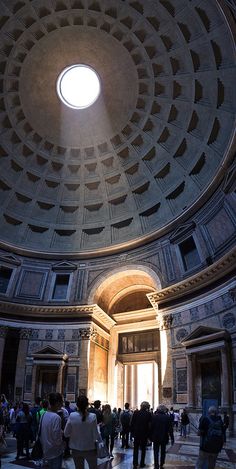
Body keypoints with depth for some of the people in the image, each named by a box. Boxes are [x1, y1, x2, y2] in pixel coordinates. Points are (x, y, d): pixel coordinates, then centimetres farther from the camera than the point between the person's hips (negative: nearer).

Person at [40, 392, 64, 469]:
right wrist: (62, 443, -4)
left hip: (46, 450, 8)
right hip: (55, 451, -8)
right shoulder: (56, 417, -24)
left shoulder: (44, 415, 0)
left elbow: (41, 432, 8)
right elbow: (57, 438, -22)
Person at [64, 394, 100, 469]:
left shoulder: (72, 416, -15)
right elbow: (95, 435, -15)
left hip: (76, 449, 2)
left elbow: (66, 434, -8)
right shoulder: (92, 416, -18)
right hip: (90, 449, -1)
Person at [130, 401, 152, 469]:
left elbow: (132, 423, -4)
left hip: (136, 433, 1)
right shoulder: (148, 414, -12)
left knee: (136, 449, 10)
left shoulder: (136, 413, -9)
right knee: (143, 449, 15)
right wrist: (149, 434, 9)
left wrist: (132, 432, 5)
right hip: (144, 434, -1)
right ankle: (142, 463, 21)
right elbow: (149, 425, -5)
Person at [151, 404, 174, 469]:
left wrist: (150, 436, 2)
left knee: (156, 452, 7)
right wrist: (172, 438, 1)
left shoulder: (154, 416, -11)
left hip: (156, 437, -1)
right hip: (164, 437, 2)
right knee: (163, 452, 19)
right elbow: (170, 429, -6)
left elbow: (151, 427, -7)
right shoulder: (167, 417, -10)